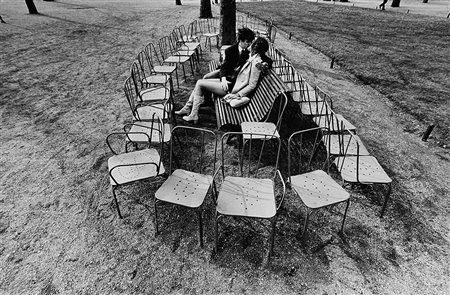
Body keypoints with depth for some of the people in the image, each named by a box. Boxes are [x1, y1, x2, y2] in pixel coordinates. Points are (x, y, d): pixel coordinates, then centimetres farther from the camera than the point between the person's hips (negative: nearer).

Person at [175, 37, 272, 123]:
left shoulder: (256, 63, -22)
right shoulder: (253, 57, 5)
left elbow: (252, 85, -23)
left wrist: (237, 95, -21)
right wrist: (224, 78, 6)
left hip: (231, 88, -9)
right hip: (231, 82, 9)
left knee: (199, 84, -7)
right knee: (200, 82, 9)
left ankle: (193, 115, 1)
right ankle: (187, 108, 17)